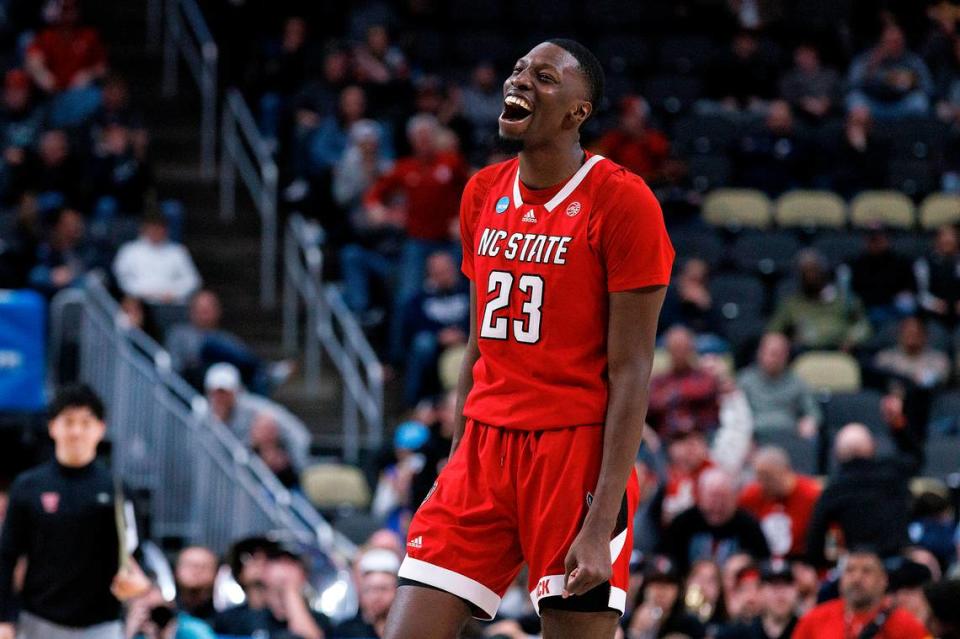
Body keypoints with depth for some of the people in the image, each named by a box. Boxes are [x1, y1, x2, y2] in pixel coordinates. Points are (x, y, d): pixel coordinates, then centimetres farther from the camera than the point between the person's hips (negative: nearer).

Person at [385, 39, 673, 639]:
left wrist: (602, 522, -17)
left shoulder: (622, 202, -9)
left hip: (577, 449, -6)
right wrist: (457, 463, 17)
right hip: (486, 448, 6)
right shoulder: (483, 194, 12)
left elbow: (631, 371, -11)